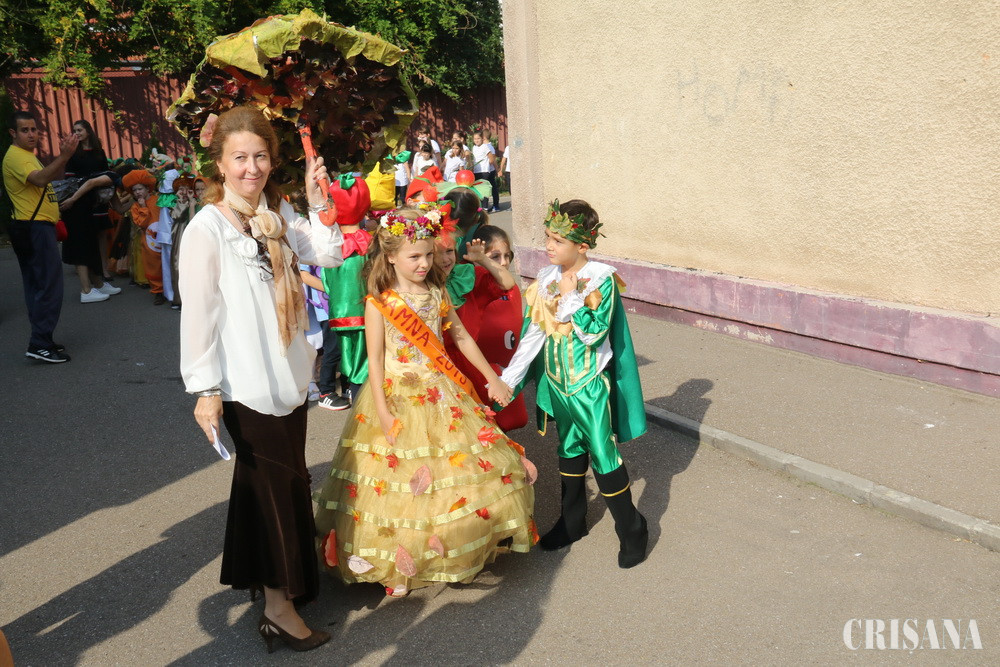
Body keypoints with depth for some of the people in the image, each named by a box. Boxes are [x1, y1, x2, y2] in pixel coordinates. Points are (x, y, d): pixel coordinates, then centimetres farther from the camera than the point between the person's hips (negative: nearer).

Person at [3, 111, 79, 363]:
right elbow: (40, 179, -29)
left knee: (38, 286, 13)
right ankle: (40, 344, -12)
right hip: (35, 229, -11)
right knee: (49, 286, -12)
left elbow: (52, 177, 22)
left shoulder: (28, 155, 20)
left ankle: (41, 341, 19)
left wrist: (63, 156, 4)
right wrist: (64, 156, -37)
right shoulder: (15, 156, -12)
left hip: (36, 229, 11)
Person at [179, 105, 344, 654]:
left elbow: (329, 254, 3)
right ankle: (280, 604, 16)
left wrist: (317, 203, -8)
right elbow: (198, 313, -16)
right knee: (280, 485, 1)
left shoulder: (278, 213, 6)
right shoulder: (207, 228, -15)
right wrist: (205, 388, -17)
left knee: (274, 481, 20)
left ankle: (261, 573, 41)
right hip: (247, 384, -7)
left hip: (288, 376, 7)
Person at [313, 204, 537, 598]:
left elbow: (461, 336, 12)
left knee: (458, 473, 8)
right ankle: (399, 564, 18)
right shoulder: (378, 303, -10)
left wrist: (491, 378, 13)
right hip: (398, 400, -5)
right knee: (403, 483, 1)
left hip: (441, 398, 5)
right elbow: (374, 360, -10)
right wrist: (382, 412, -16)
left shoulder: (437, 292, 4)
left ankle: (462, 551, 27)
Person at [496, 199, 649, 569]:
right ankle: (572, 521, 34)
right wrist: (507, 382, -2)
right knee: (570, 450, 18)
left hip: (590, 384, -5)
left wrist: (572, 299, -23)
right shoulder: (547, 279, 1)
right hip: (558, 383, 6)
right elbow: (532, 335, 1)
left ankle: (631, 529, 17)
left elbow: (595, 333, -21)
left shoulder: (602, 279, -13)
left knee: (603, 454, -1)